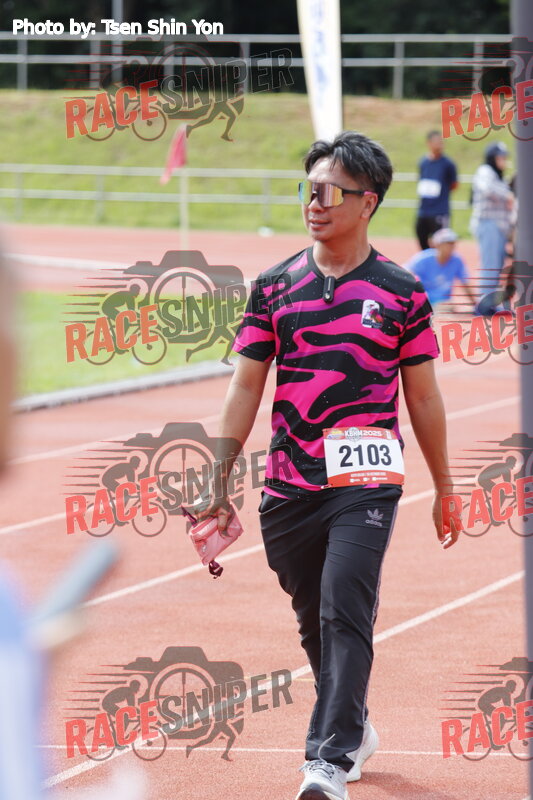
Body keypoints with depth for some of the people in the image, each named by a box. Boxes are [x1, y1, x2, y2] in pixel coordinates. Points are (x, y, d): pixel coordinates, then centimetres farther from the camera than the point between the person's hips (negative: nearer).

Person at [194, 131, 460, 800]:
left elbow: (423, 398, 8)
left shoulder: (400, 292, 1)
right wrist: (218, 486, -2)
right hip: (287, 489, 3)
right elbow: (245, 388, 4)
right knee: (314, 623, 13)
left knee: (345, 613, -17)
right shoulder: (274, 287, 5)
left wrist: (444, 490, 11)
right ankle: (354, 729, 34)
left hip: (366, 485, -3)